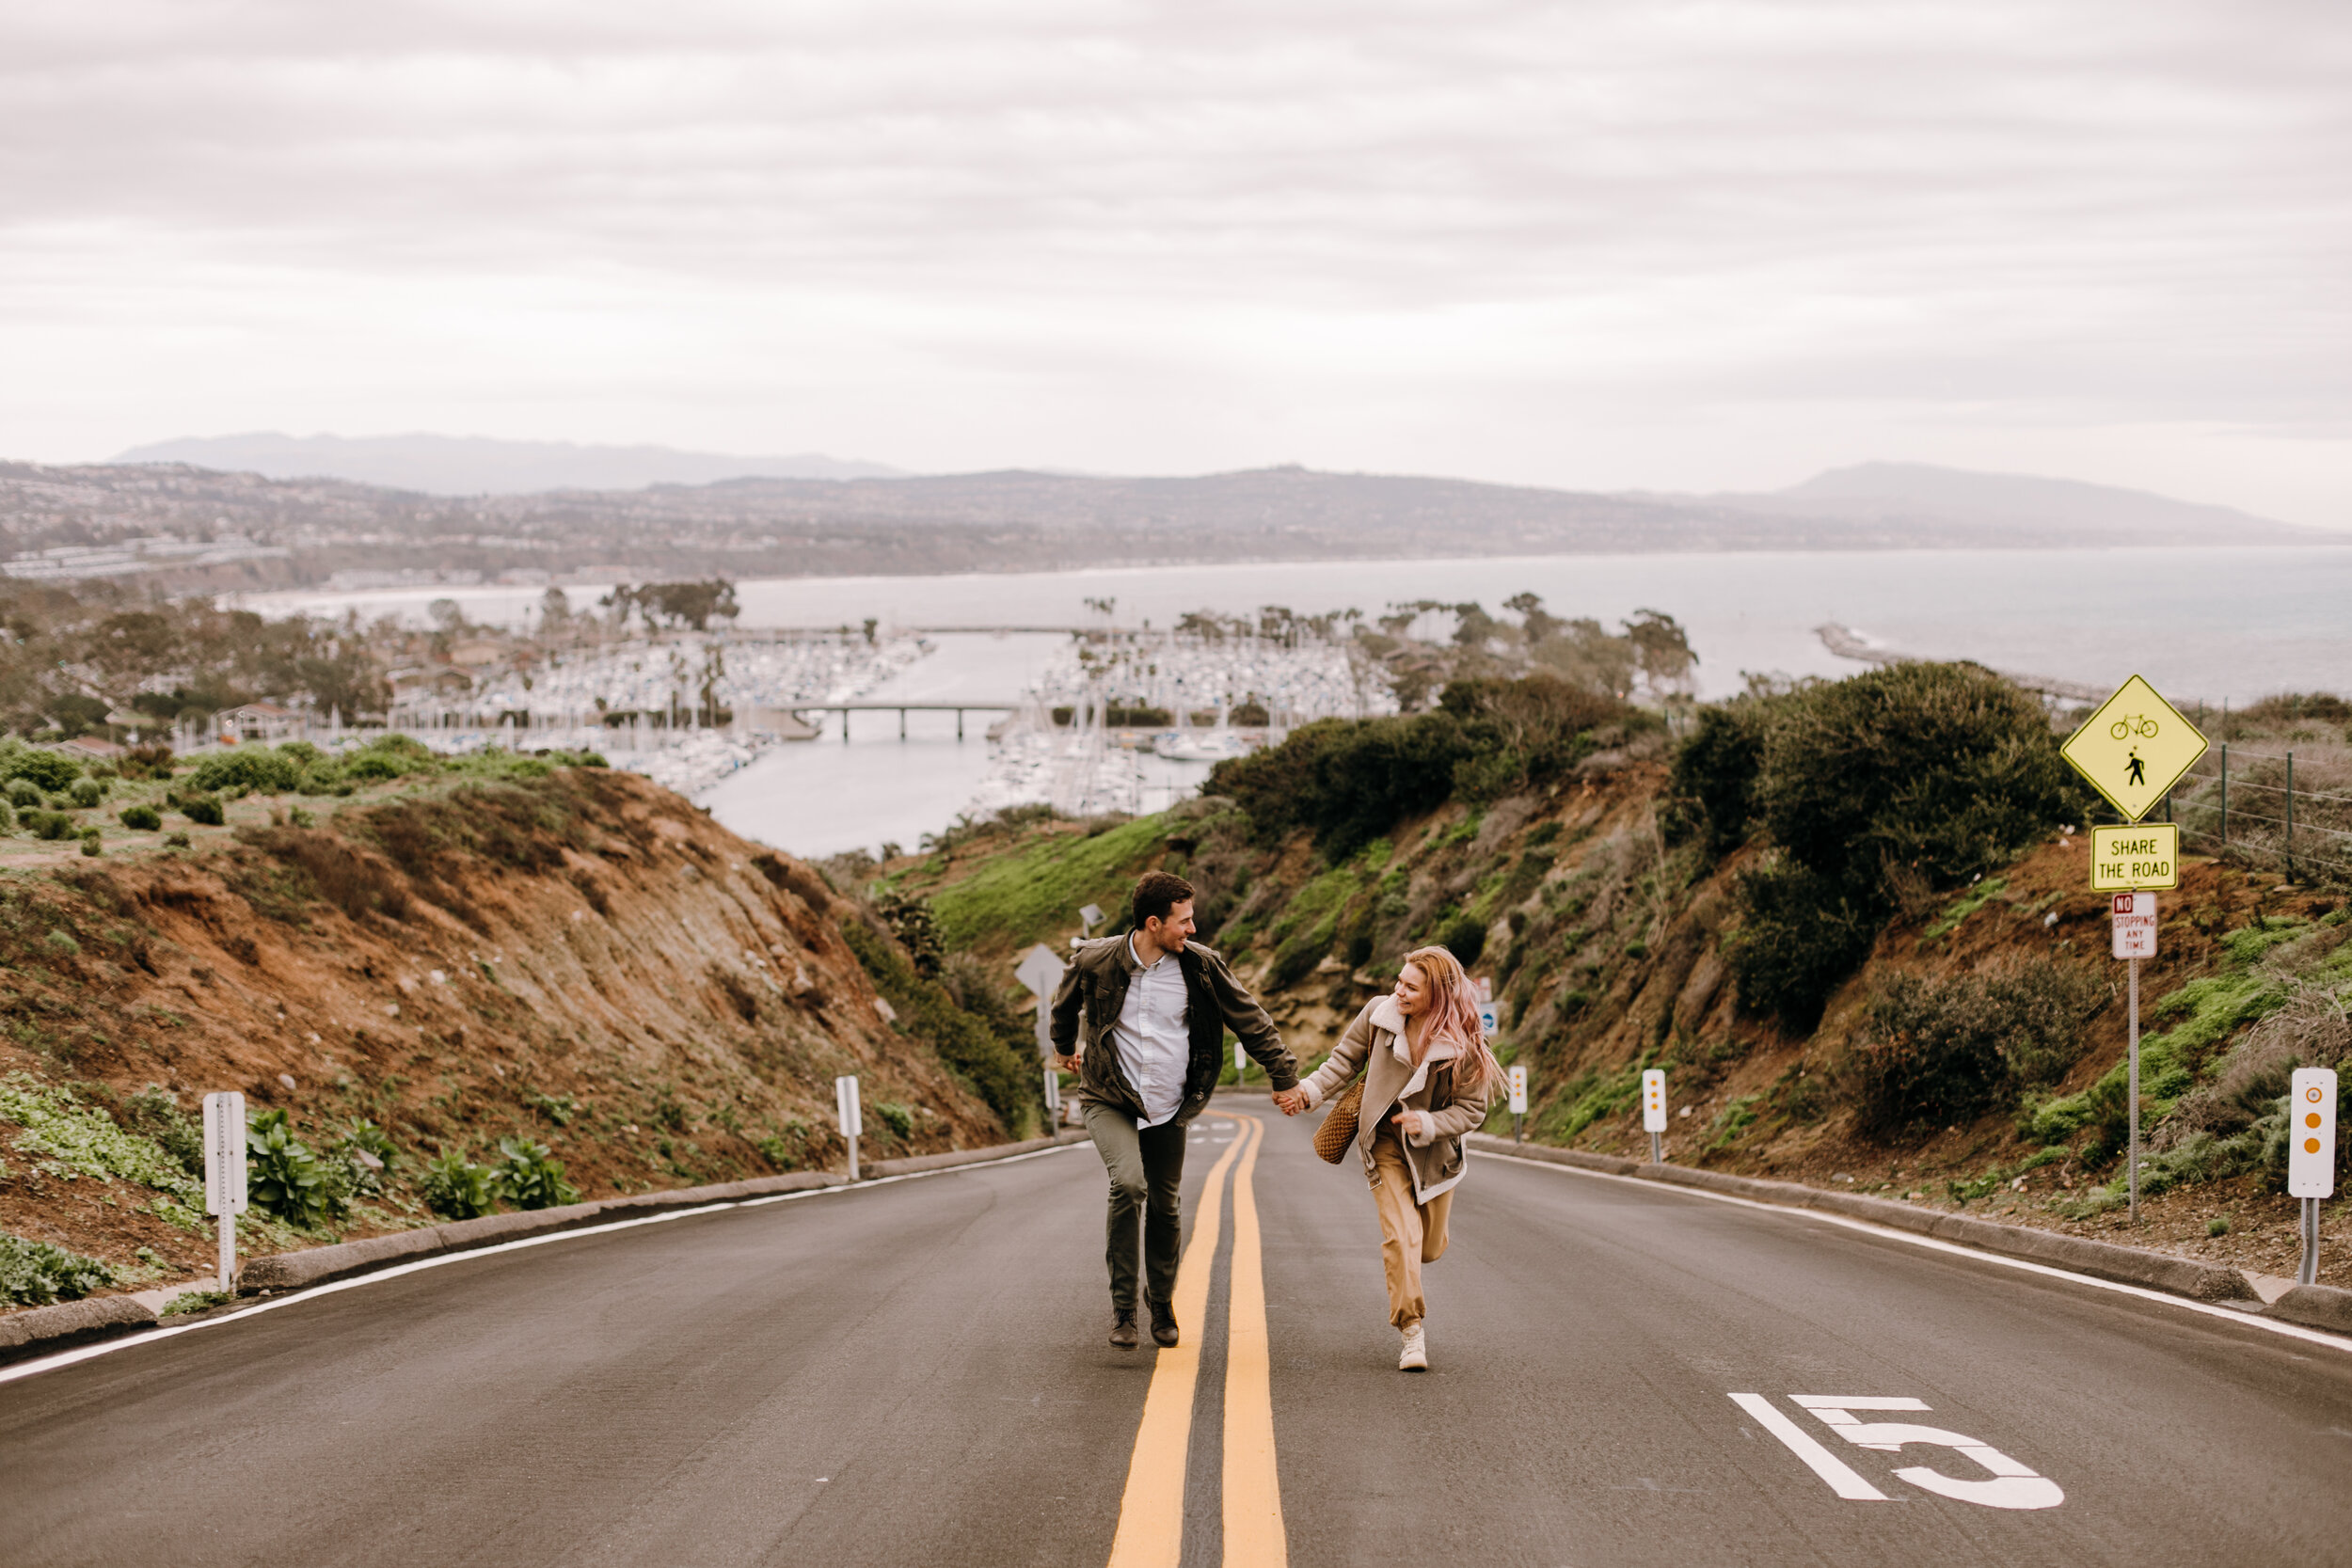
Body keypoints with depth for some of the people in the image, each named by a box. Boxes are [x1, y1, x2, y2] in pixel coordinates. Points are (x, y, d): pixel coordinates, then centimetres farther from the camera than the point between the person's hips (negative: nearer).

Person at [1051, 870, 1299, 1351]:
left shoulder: (1201, 967, -8)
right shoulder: (1096, 962, -11)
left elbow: (1251, 1022, 3)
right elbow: (1066, 1004, 14)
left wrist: (1285, 1077, 7)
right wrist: (1065, 1047, 31)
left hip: (1168, 1110, 2)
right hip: (1109, 1101, -2)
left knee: (1166, 1206, 9)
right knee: (1129, 1184, -24)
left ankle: (1161, 1302, 34)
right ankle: (1122, 1305, -13)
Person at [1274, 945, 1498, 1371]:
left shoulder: (1464, 1044, -19)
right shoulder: (1379, 1014, -13)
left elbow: (1472, 1109, -12)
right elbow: (1345, 1060, 1)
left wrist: (1427, 1124, -27)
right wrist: (1308, 1092, -12)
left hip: (1435, 1151, 0)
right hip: (1385, 1143, 0)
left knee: (1429, 1249, 12)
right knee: (1401, 1235, -17)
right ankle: (1411, 1329, -8)